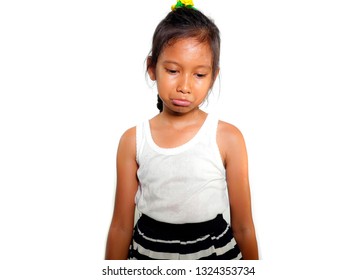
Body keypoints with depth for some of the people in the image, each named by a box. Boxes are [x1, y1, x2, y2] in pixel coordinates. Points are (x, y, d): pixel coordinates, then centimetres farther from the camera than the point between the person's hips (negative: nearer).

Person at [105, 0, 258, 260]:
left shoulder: (228, 138, -13)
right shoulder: (133, 140, -9)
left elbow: (243, 226, -5)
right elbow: (121, 225, -2)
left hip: (215, 250, -1)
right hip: (148, 250, 1)